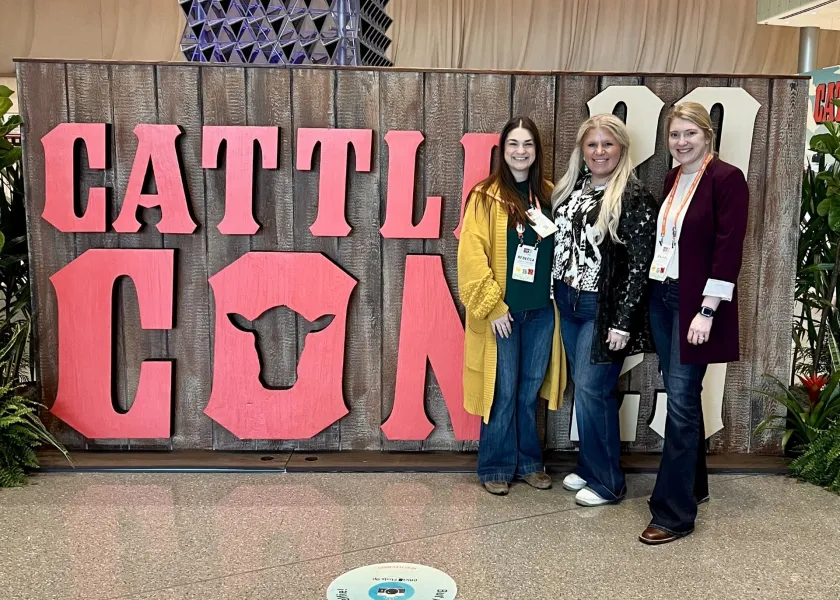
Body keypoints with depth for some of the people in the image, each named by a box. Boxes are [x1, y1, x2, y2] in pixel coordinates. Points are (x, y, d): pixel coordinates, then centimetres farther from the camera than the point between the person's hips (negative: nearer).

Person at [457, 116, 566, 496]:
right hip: (501, 310, -4)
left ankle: (528, 462, 27)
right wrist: (493, 305, -15)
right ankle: (496, 467, 17)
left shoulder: (548, 193, 8)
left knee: (530, 389, 13)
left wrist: (550, 226, -5)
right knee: (502, 391, 3)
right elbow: (472, 255, -12)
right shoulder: (486, 196, -7)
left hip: (541, 309, 4)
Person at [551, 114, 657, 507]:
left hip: (604, 308, -7)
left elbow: (640, 263, -15)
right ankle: (588, 466, 28)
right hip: (568, 301, 7)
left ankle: (607, 482, 11)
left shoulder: (633, 197, -13)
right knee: (583, 387, 14)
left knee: (592, 389, -4)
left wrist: (623, 321, -17)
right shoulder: (571, 188, 8)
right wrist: (558, 293, 10)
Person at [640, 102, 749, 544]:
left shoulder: (726, 178, -9)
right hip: (661, 297, 7)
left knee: (681, 401, -7)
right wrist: (648, 295, 8)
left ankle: (674, 513, 1)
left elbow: (729, 248, -15)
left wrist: (707, 310, -19)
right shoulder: (672, 179, 12)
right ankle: (693, 484, 30)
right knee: (681, 397, 14)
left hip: (694, 303, -7)